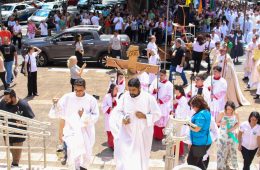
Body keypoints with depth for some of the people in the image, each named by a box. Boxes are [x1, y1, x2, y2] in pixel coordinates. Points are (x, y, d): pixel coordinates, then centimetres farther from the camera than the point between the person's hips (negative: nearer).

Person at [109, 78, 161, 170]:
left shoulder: (148, 98, -15)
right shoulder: (124, 96, -10)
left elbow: (157, 114, -6)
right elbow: (117, 111, 2)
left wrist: (144, 116, -21)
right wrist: (122, 119, -17)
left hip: (143, 133, 0)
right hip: (127, 132, 1)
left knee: (141, 157, 15)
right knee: (124, 156, -4)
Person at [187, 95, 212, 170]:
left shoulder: (201, 114, -22)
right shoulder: (206, 111, 9)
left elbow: (197, 129, -24)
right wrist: (189, 122, 11)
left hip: (199, 143, -10)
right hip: (204, 141, 10)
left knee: (191, 162, 0)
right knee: (198, 161, 21)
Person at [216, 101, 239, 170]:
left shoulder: (236, 115, -10)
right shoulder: (221, 114, -16)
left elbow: (238, 124, 2)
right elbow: (216, 123, -6)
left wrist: (232, 128, -15)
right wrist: (221, 123, -26)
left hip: (231, 135, 3)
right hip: (223, 136, -3)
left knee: (232, 150, 12)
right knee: (221, 151, 0)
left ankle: (226, 164, 34)